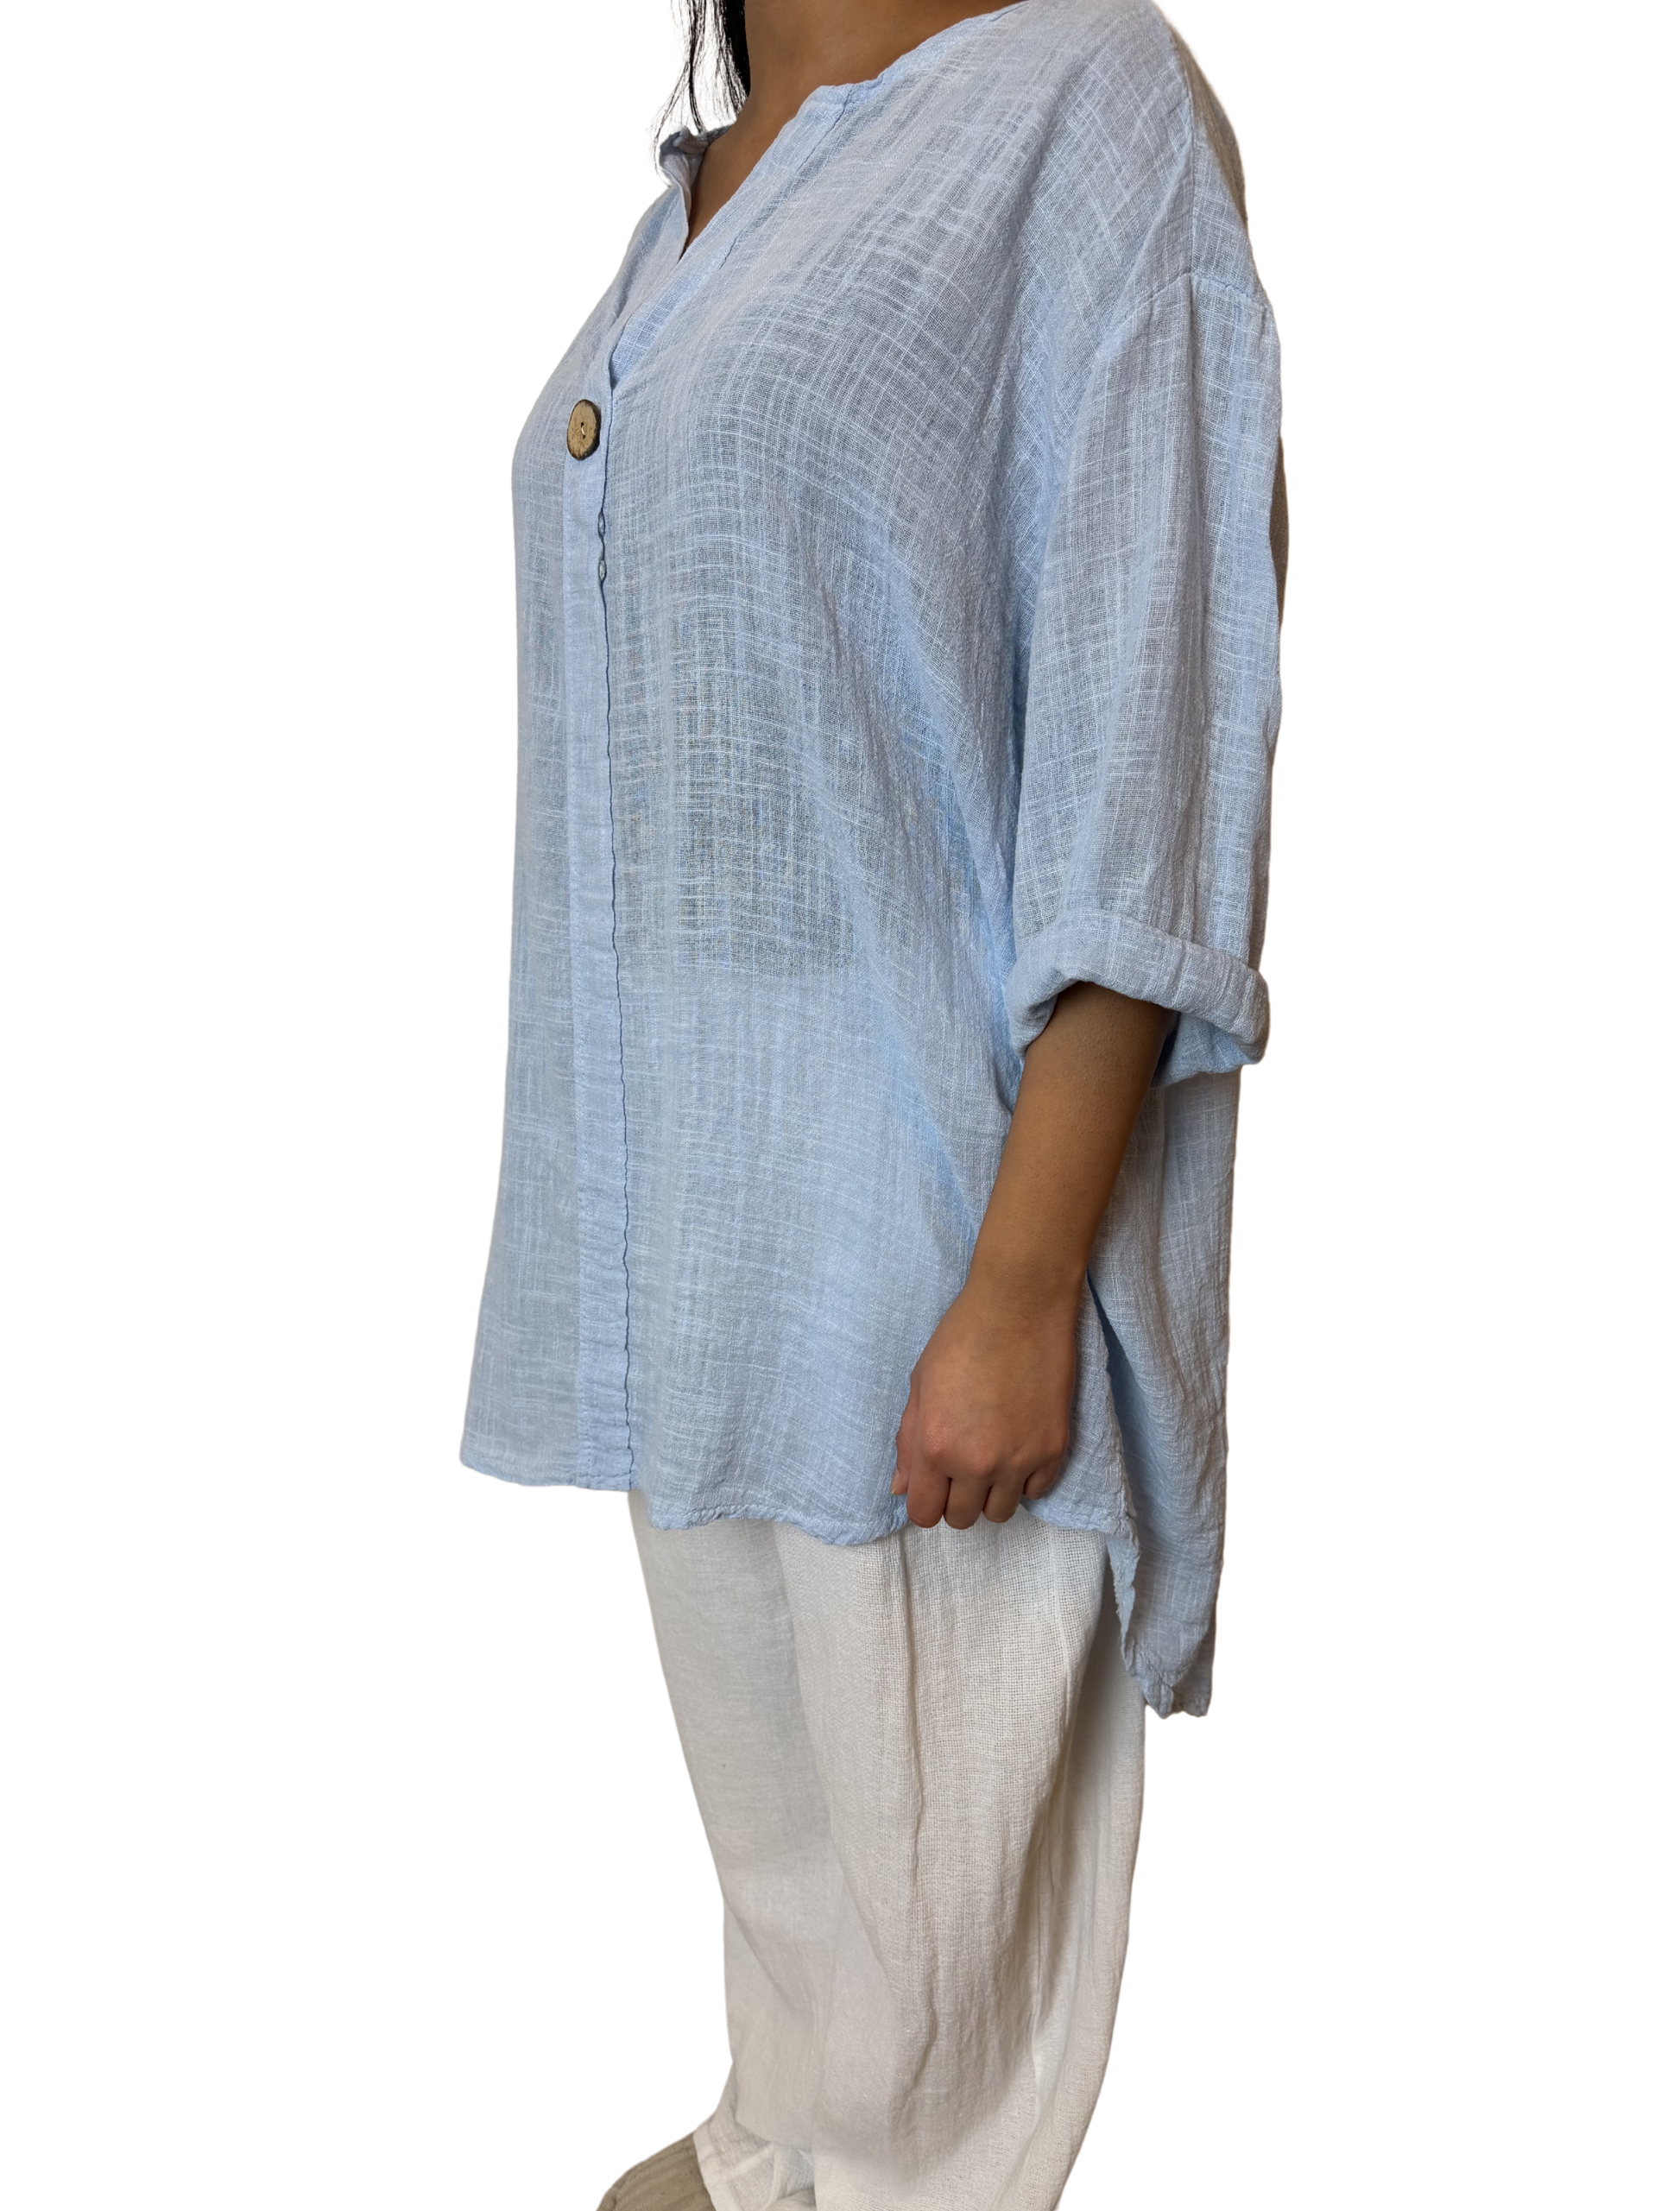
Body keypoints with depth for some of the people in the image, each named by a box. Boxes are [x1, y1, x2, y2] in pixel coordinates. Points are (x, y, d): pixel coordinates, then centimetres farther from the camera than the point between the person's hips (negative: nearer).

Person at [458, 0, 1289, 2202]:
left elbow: (1151, 764, -17)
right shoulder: (712, 193, 12)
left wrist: (1025, 1289, -20)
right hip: (713, 1183, 8)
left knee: (926, 1817, 7)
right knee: (762, 1715, 21)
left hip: (924, 1178, -8)